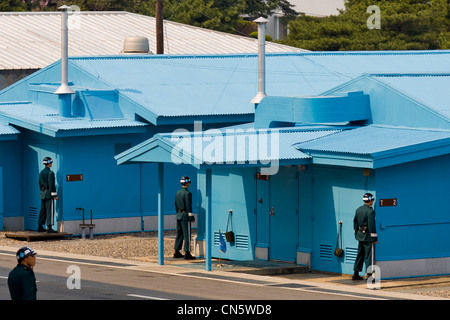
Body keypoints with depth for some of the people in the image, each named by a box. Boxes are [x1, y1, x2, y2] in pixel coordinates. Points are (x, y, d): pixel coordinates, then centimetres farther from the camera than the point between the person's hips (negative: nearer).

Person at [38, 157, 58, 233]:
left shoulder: (41, 172, 11)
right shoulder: (50, 173, -15)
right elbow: (51, 185, -19)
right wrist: (55, 195, -16)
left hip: (43, 194, 8)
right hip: (49, 195, -8)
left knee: (43, 211, 10)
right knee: (50, 211, -7)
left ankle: (40, 227, 10)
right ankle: (49, 228, -11)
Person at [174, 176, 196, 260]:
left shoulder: (178, 192, 10)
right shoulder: (187, 193, -15)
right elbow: (188, 206, -18)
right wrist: (191, 217, -13)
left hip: (179, 215, 8)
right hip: (185, 216, -8)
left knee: (179, 234, 13)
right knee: (187, 235, -6)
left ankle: (176, 252, 15)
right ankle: (187, 253, -8)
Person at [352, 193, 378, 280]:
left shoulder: (358, 210, 8)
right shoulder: (370, 211, -17)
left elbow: (355, 223, 16)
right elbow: (372, 226, -19)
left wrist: (356, 234, 24)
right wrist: (374, 238, -14)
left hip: (360, 235, 8)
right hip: (368, 237, -8)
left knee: (360, 255, 15)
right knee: (369, 256, -4)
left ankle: (356, 274, 19)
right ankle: (369, 275, -6)